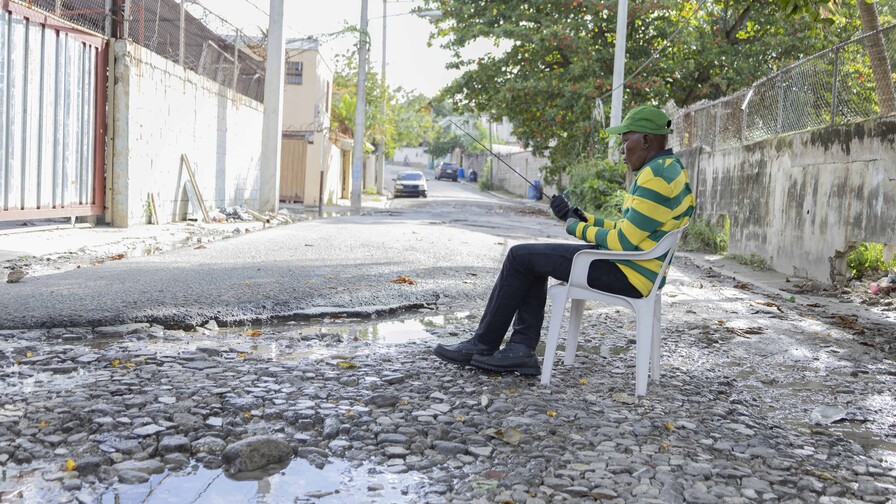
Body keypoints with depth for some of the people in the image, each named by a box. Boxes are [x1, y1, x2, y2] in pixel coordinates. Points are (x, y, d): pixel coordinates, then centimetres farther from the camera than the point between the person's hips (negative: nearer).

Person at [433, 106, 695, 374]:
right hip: (626, 266, 11)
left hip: (626, 274, -11)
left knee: (520, 256, -4)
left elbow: (623, 241, -22)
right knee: (533, 261, 14)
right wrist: (581, 217, 10)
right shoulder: (666, 169, 15)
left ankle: (483, 345, 7)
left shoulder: (656, 176, -19)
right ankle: (521, 349, 6)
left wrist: (578, 228, -7)